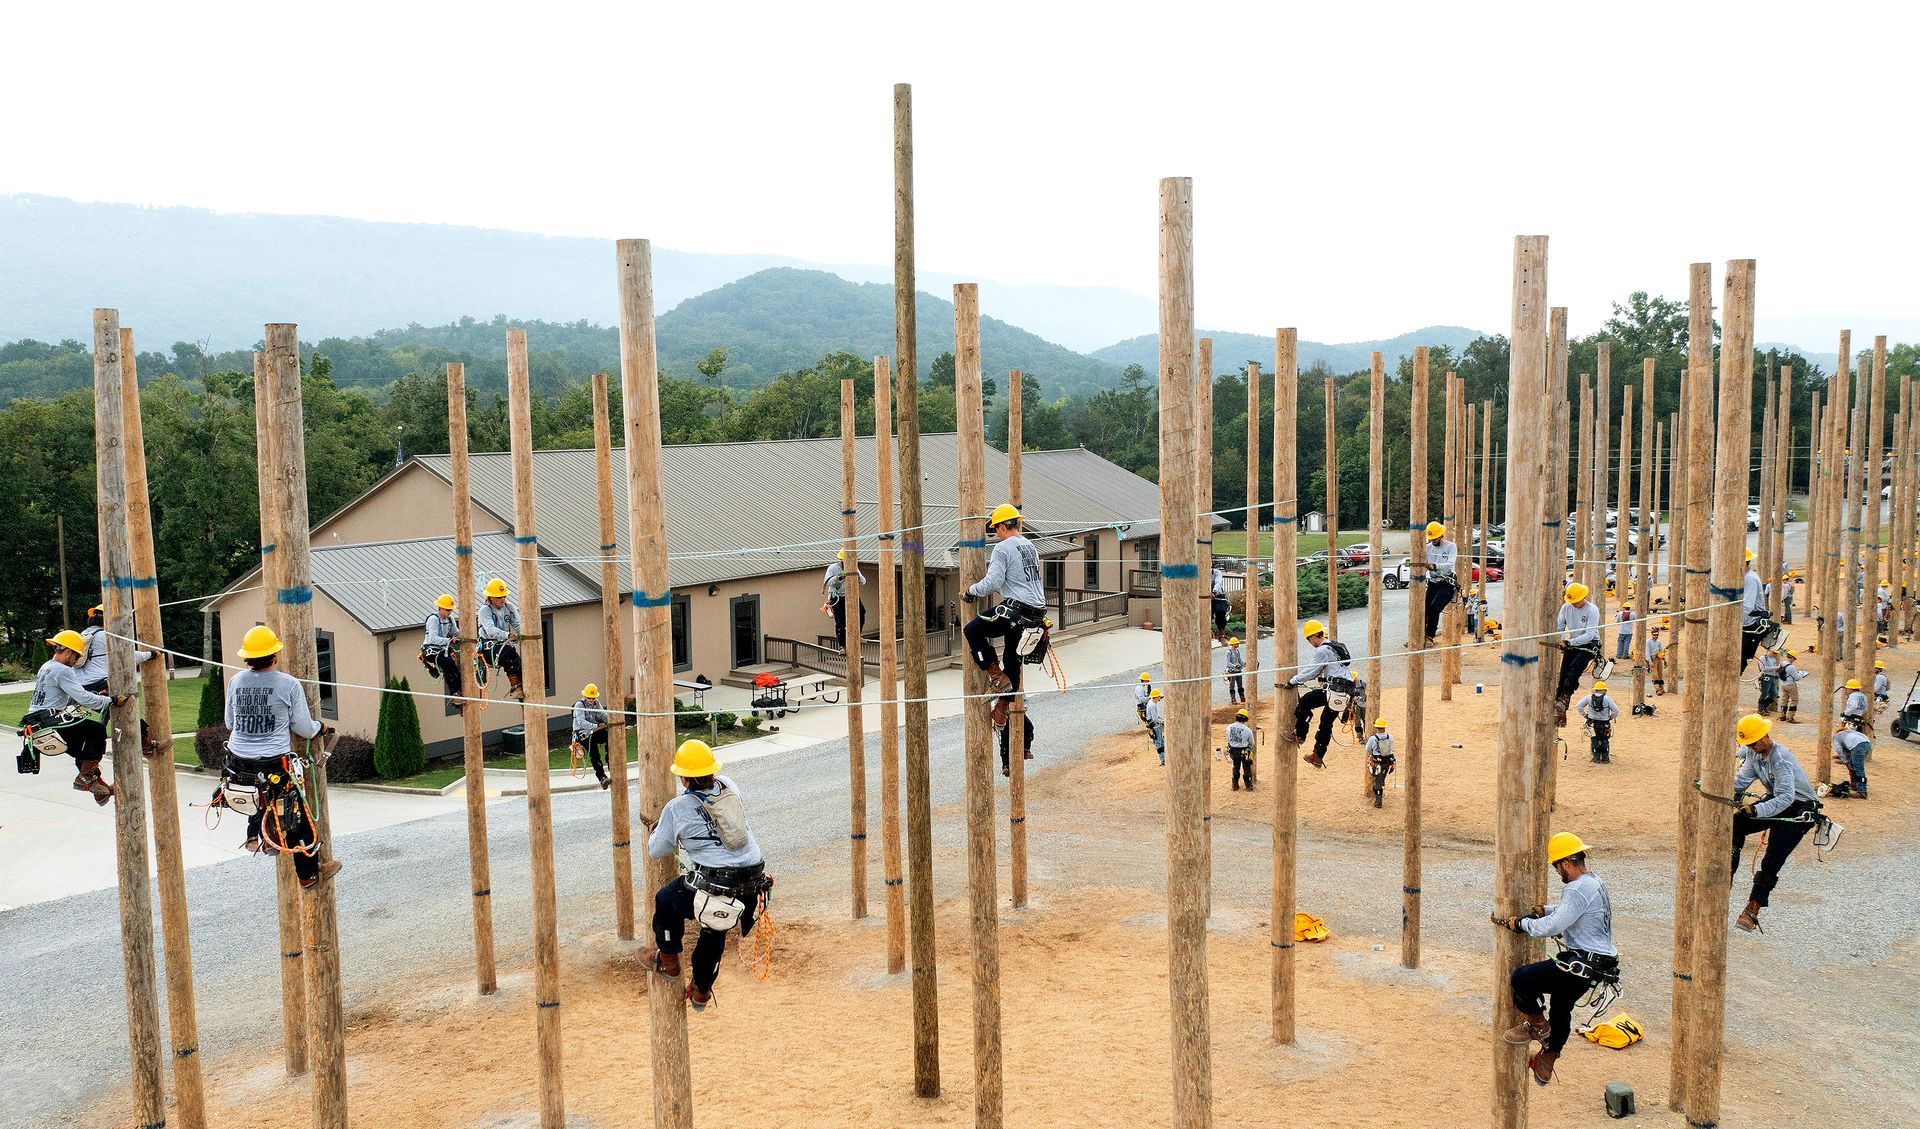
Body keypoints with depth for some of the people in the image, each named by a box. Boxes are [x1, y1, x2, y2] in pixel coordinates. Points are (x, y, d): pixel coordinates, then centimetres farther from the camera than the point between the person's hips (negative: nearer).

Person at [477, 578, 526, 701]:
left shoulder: (510, 607, 6)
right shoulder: (485, 610, -10)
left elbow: (518, 625, -5)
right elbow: (490, 630, -27)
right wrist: (508, 635, -44)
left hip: (504, 644, 5)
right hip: (488, 646, -5)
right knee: (509, 651, -34)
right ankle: (515, 687, -35)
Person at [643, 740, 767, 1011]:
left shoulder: (677, 808, -3)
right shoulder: (729, 786, 8)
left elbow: (656, 851, 11)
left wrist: (653, 831, 35)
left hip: (714, 887, -5)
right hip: (753, 885, 5)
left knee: (666, 900, 25)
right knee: (715, 930, 29)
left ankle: (669, 961, 39)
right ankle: (702, 991, 44)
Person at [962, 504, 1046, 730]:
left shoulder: (1003, 548, -9)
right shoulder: (1030, 546, 18)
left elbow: (992, 582, -17)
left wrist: (971, 591, -2)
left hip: (1015, 609, -9)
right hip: (1037, 613, 9)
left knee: (972, 631, 4)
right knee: (1013, 660, 17)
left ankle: (998, 677, 0)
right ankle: (1001, 711, 24)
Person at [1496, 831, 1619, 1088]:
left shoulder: (1579, 889, -20)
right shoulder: (1595, 882, 14)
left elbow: (1552, 926, -25)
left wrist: (1516, 923, -14)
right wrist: (1539, 911, 18)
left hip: (1582, 965, -11)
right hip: (1597, 964, 11)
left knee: (1520, 979, -14)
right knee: (1561, 1008, 26)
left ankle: (1537, 1024, 9)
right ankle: (1546, 1063, 40)